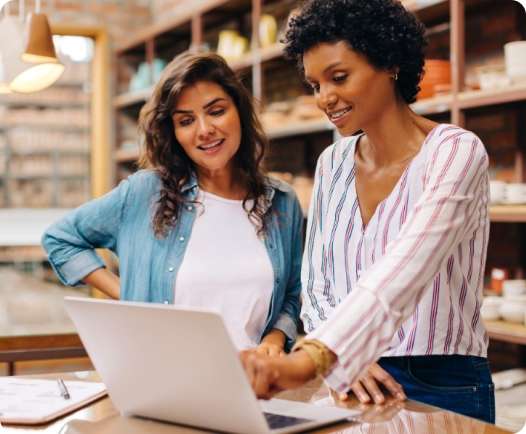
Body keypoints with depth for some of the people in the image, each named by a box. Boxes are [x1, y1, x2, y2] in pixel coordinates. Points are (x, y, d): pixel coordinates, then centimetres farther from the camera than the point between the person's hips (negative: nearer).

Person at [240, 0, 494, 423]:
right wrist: (344, 360, -14)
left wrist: (309, 359, -43)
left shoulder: (456, 152, -14)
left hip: (442, 391, -4)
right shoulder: (332, 164, 4)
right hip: (350, 384, 5)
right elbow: (316, 285, 6)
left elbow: (400, 274, -30)